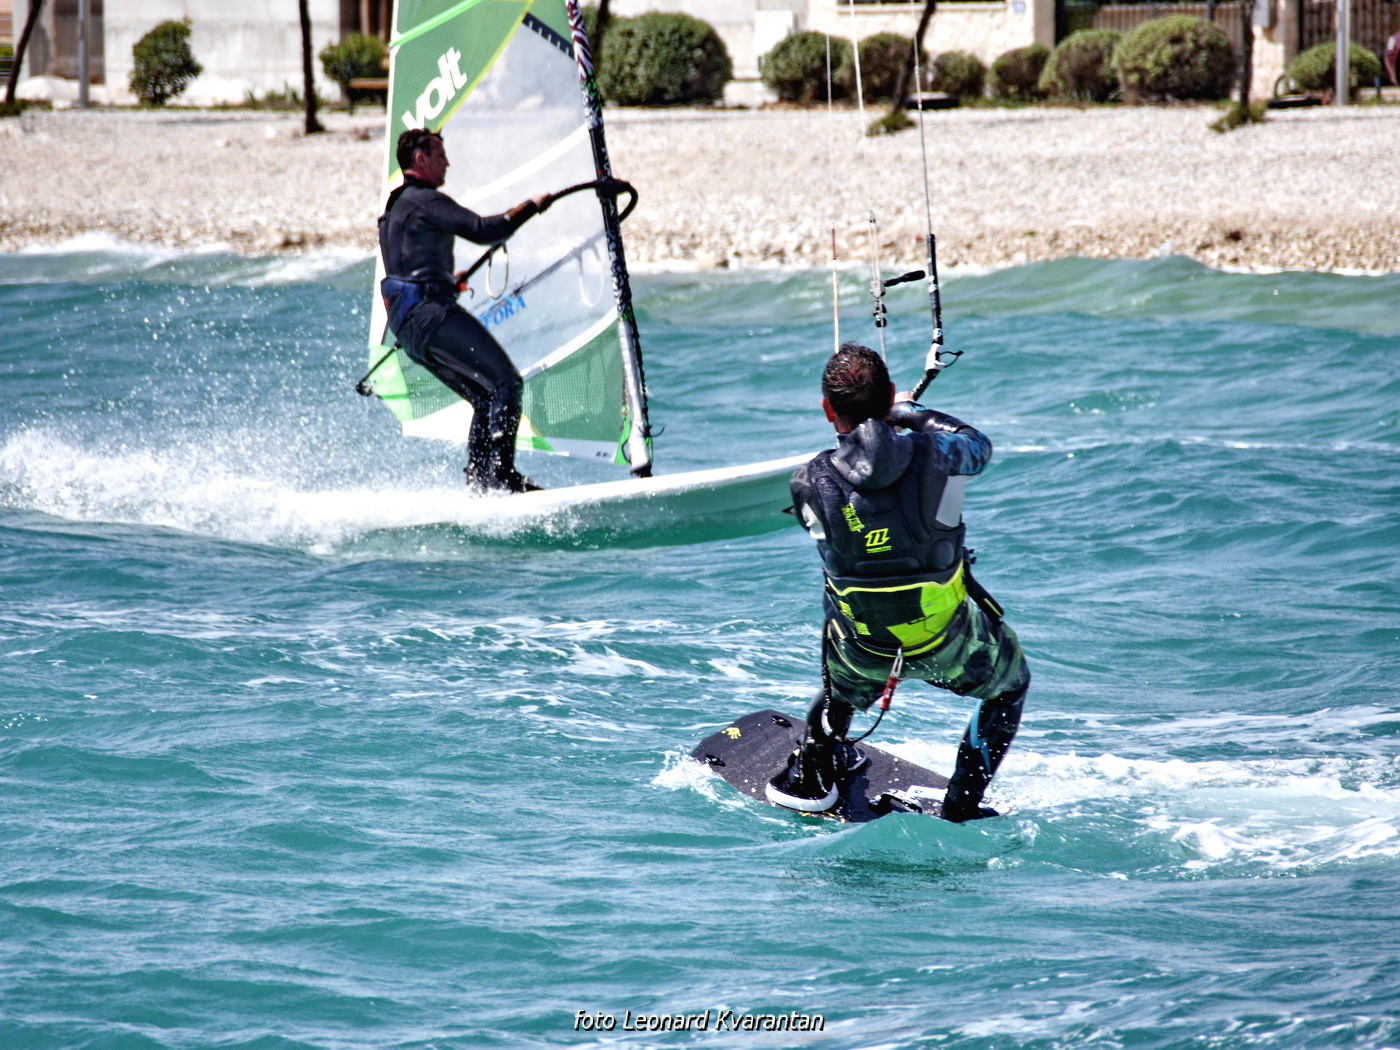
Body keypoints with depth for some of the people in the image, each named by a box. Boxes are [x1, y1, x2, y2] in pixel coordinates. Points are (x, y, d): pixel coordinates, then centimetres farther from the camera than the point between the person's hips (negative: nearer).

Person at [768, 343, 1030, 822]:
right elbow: (978, 445, 4)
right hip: (949, 646, -1)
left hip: (862, 652, 2)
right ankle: (963, 806, 26)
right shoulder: (935, 458, -21)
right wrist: (911, 412, 18)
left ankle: (812, 775, 45)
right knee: (1009, 680, 31)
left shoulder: (809, 484, -18)